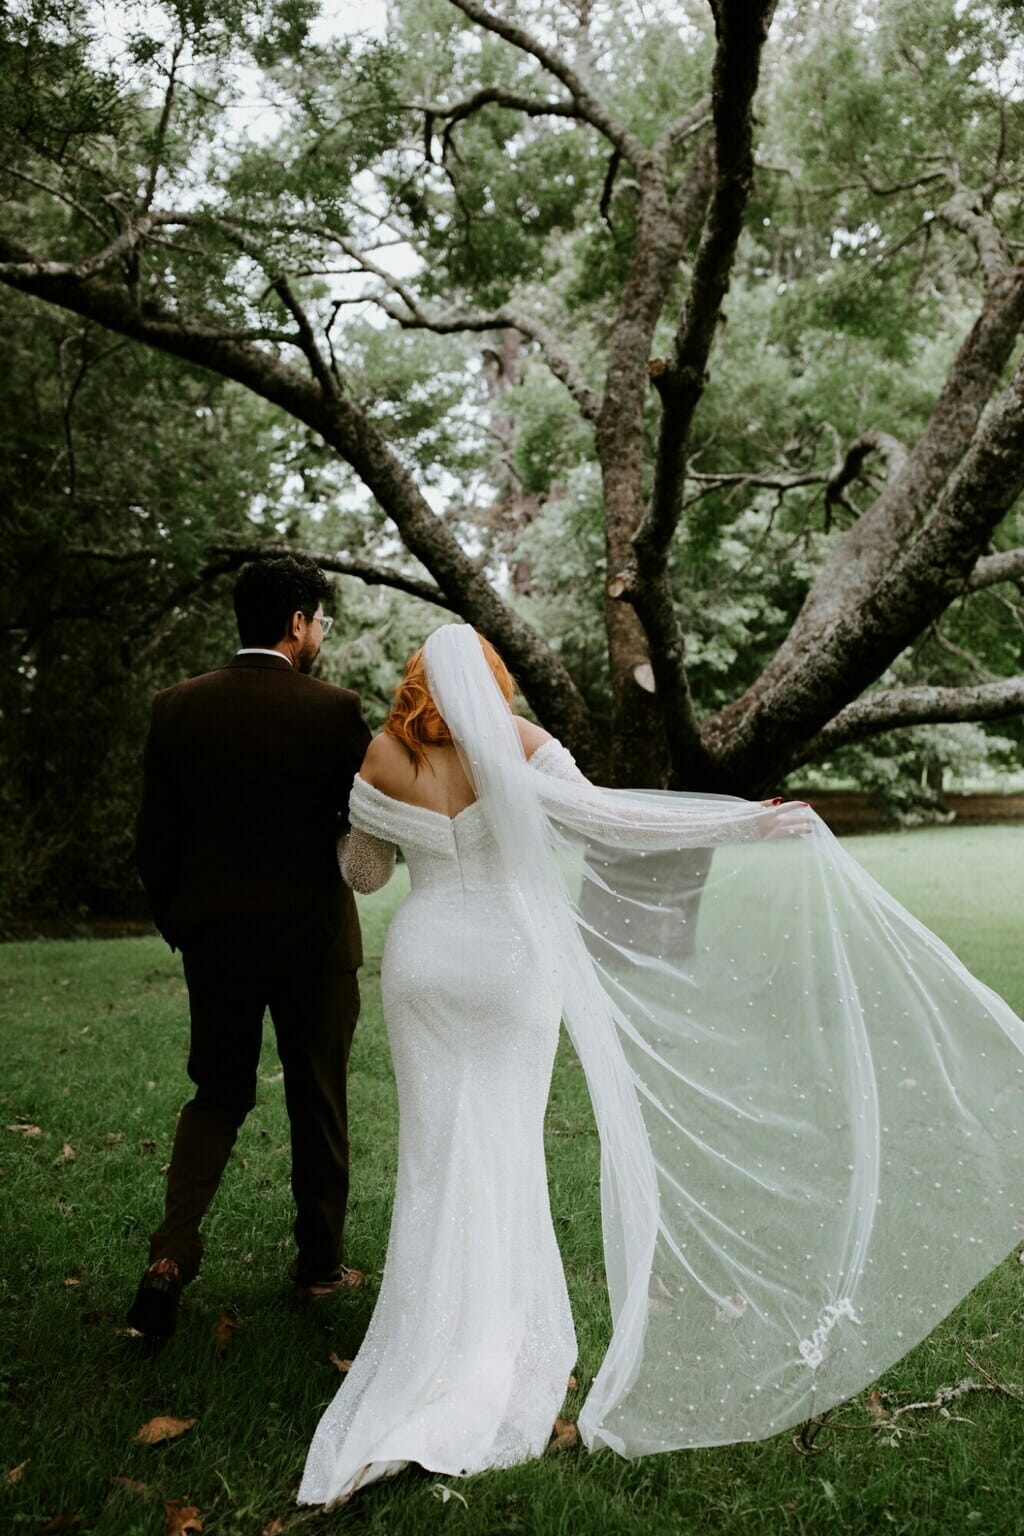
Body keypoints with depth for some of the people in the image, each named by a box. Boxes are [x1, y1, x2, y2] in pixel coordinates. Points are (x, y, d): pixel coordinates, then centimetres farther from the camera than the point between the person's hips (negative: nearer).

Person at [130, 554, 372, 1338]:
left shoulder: (177, 708, -3)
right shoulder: (333, 709, -14)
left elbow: (154, 841, 0)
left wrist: (179, 927, 13)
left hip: (213, 941, 3)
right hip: (312, 940, -3)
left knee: (217, 1096, 19)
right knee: (318, 1103, 14)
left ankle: (172, 1255, 5)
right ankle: (320, 1263, 27)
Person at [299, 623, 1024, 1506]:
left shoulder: (384, 755, 0)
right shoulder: (519, 744, -7)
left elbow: (363, 874, 7)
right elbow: (598, 816, -17)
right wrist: (742, 821, -14)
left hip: (426, 959, 1)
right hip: (511, 959, -1)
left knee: (437, 1150, 10)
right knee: (506, 1144, 14)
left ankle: (437, 1343, 14)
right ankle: (502, 1335, 25)